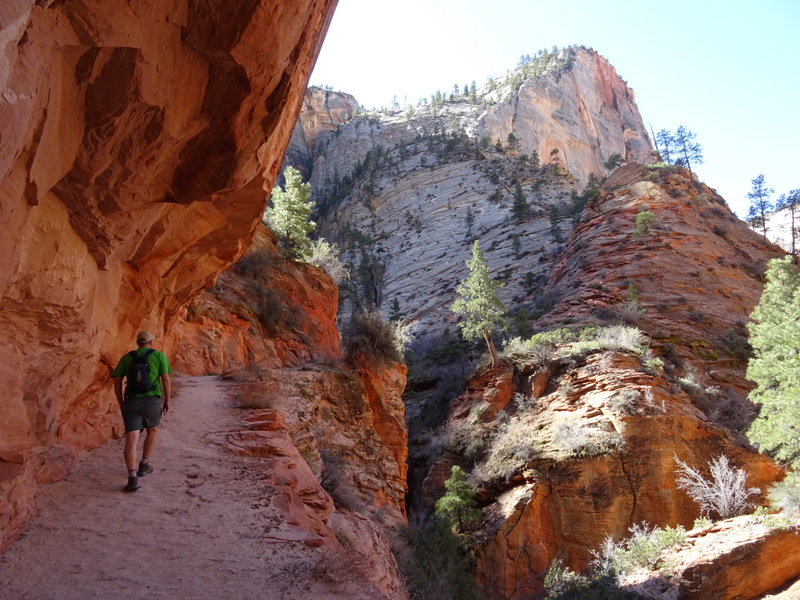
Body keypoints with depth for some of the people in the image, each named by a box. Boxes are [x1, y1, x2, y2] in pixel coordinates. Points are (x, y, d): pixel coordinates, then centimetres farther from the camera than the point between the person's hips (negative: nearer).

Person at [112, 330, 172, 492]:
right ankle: (144, 465, 33)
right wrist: (167, 401, 7)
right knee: (152, 430, 28)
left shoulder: (126, 358, 14)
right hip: (153, 402, -1)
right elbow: (166, 380, -2)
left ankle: (132, 478, -22)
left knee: (131, 441, -6)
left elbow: (117, 381, 8)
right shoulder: (159, 356, 7)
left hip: (131, 402, 1)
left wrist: (121, 403, 17)